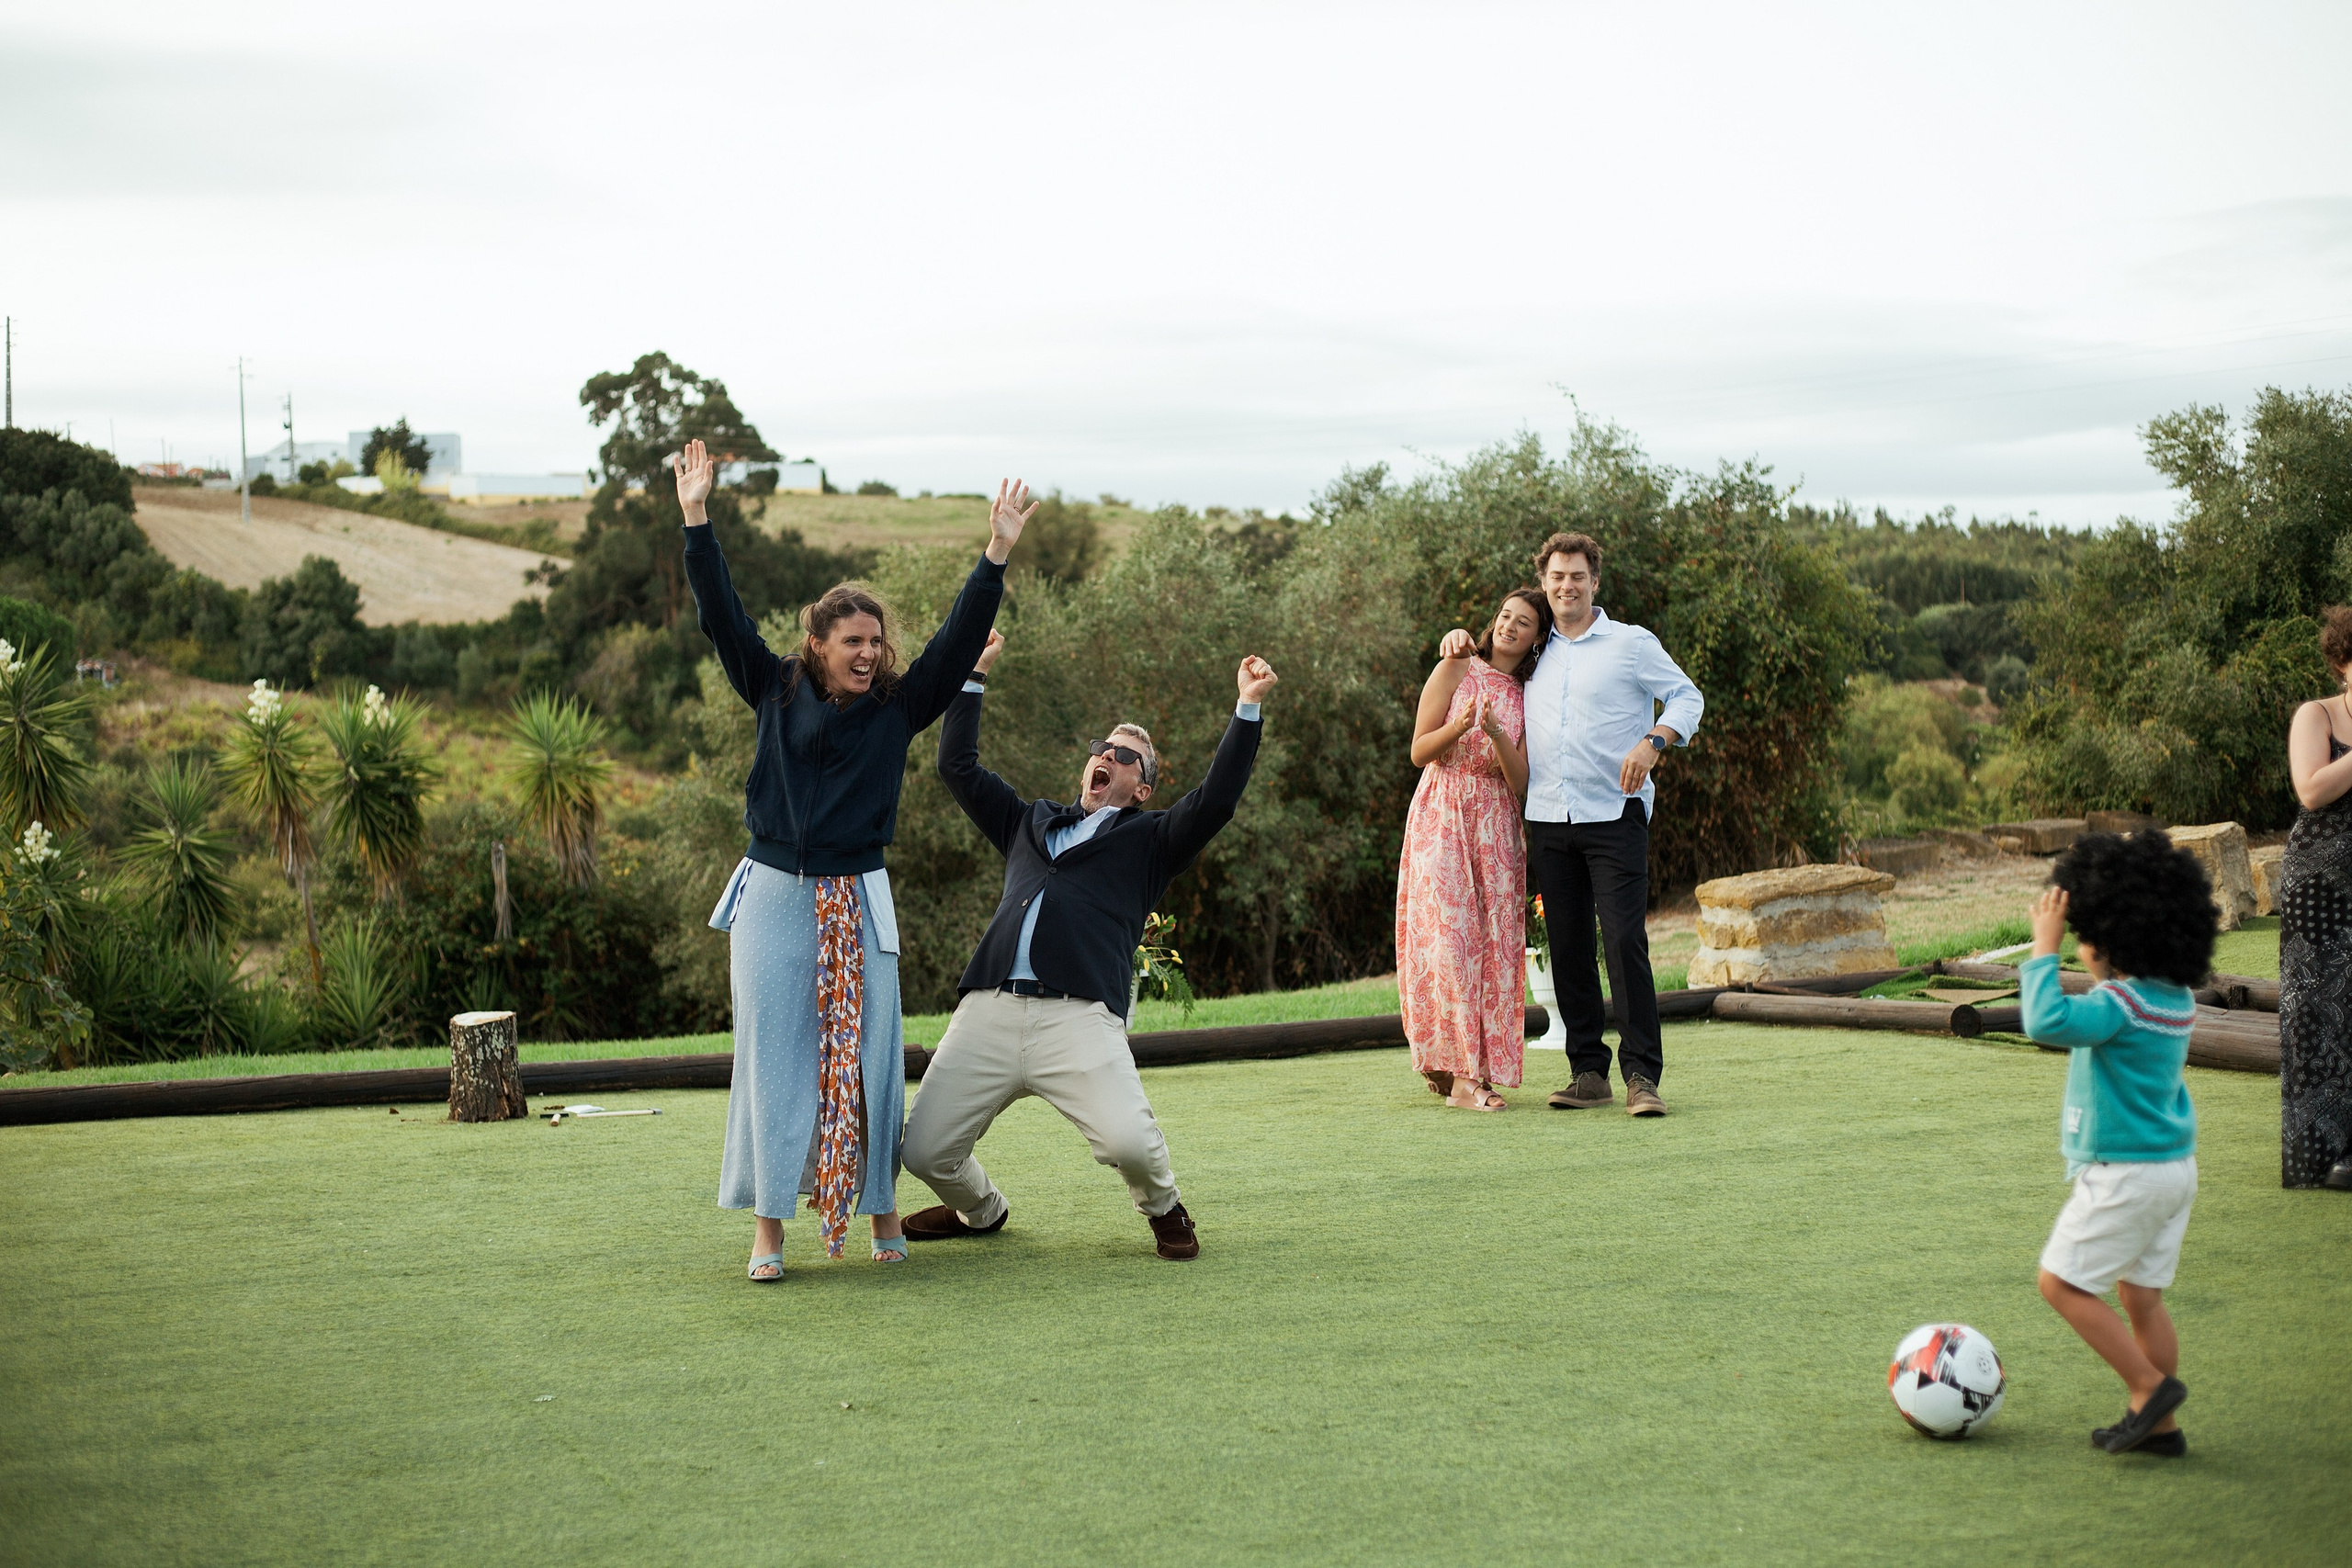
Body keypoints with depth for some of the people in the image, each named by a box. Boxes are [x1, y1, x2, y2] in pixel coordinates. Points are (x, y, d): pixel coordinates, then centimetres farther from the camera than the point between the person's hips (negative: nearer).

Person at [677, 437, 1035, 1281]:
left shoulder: (899, 707, 4)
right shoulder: (777, 692, 5)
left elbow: (960, 639, -3)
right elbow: (722, 615, 2)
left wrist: (997, 553, -11)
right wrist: (697, 521, -3)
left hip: (859, 903, 0)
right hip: (775, 896, 0)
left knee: (867, 1057, 2)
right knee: (773, 1056, 1)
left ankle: (883, 1215, 14)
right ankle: (769, 1229, 6)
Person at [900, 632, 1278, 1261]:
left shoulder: (1150, 839, 19)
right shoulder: (1030, 822, 30)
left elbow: (1215, 801, 3)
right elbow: (958, 765, 32)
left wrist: (1249, 707, -1)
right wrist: (975, 674, 31)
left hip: (1080, 1016, -4)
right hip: (987, 1011, 4)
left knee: (1127, 1140, -25)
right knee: (925, 1149, -3)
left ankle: (1163, 1207, 11)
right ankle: (980, 1210, 32)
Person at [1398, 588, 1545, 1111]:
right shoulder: (1456, 670, 3)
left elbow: (1520, 783, 2)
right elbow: (1419, 751, 0)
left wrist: (1496, 735, -15)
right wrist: (1459, 728, -19)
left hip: (1495, 827, 4)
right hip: (1442, 818, -4)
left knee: (1494, 943, -3)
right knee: (1448, 936, -11)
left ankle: (1477, 1070, 2)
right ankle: (1460, 1073, -14)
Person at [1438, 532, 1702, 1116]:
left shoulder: (1631, 643, 6)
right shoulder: (1534, 652, 18)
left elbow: (1686, 696, 3)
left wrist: (1652, 742, -15)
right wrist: (1460, 638, 15)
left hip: (1614, 815, -4)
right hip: (1549, 821, 5)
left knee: (1625, 941, -13)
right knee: (1567, 949, 4)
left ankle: (1642, 1074, -12)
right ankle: (1588, 1072, 11)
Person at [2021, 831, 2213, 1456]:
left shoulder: (2121, 1003, -22)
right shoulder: (2177, 998, 6)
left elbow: (2048, 1022, -36)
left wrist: (2045, 944, -27)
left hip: (2125, 1172, -9)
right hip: (2176, 1166, 9)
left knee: (2062, 1282, 1)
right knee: (2141, 1295, 15)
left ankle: (2149, 1385, 0)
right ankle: (2160, 1425, 18)